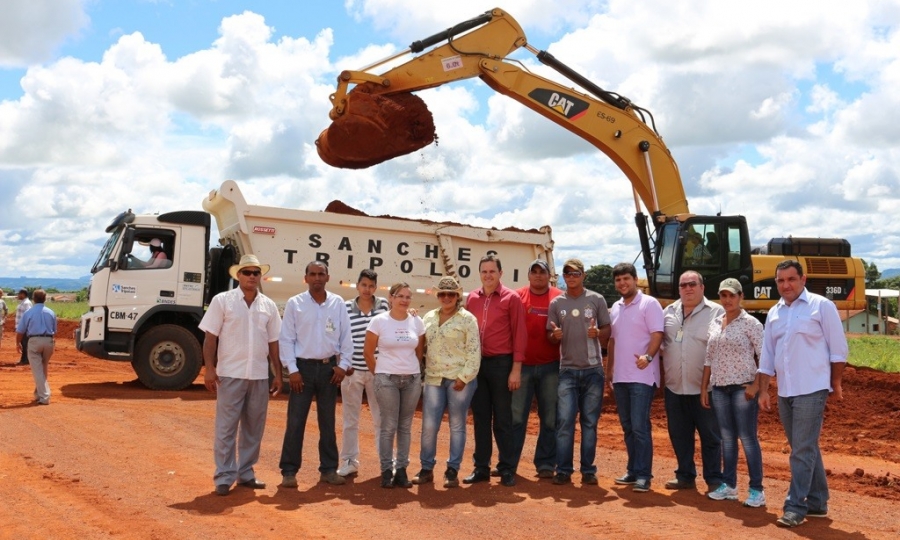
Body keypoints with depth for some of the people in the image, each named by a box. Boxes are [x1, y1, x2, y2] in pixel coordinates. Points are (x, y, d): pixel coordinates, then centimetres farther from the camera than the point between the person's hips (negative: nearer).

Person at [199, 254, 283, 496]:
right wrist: (209, 369, -10)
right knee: (226, 427, 1)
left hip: (260, 376, 4)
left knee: (254, 428, 10)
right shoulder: (222, 301, 0)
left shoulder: (269, 305, 8)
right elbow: (210, 337, -3)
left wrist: (278, 374, 8)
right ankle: (224, 477, 10)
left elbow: (273, 343, 10)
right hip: (230, 374, -4)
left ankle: (246, 473, 23)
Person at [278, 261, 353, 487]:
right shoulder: (295, 303, -2)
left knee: (328, 421, 10)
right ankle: (289, 471, 8)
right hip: (304, 366, -2)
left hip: (329, 367, 2)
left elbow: (346, 337, 6)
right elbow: (286, 339, -4)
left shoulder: (338, 303, 3)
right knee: (296, 421, 0)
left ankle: (328, 469, 19)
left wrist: (343, 365, -2)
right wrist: (292, 369, -9)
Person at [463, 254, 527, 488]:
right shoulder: (472, 298, 9)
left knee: (502, 419, 3)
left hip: (501, 363, -4)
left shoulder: (511, 298, -4)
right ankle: (481, 468, 18)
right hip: (476, 363, 4)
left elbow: (519, 334, -6)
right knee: (480, 418, 10)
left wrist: (516, 369, -11)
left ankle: (507, 469, 13)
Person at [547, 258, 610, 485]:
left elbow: (607, 331, 6)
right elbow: (550, 336, 9)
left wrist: (597, 333, -16)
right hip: (568, 370, 0)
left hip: (593, 369, 0)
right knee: (565, 421, -4)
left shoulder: (597, 300, 3)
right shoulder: (556, 303, 6)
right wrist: (555, 335, -15)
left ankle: (588, 471, 14)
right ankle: (563, 470, 4)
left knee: (590, 422, 6)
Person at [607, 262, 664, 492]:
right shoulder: (615, 307, 15)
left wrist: (648, 356, -28)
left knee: (640, 426, -8)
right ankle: (633, 471, 21)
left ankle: (643, 475, -1)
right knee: (627, 427, 12)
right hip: (620, 377, 7)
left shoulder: (649, 303, -6)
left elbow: (657, 334, -13)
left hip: (642, 376, -7)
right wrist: (609, 369, 17)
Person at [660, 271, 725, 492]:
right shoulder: (669, 312, 11)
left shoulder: (716, 312, -4)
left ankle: (714, 480, 14)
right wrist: (661, 353, 1)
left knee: (710, 435, 3)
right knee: (679, 435, 13)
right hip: (674, 387, 5)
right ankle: (685, 476, 25)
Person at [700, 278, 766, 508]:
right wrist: (704, 387, 11)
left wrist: (756, 385, -16)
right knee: (727, 437, 11)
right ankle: (729, 485, 19)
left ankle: (756, 490, 3)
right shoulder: (714, 323, 11)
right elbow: (709, 358, 14)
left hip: (743, 387, -5)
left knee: (747, 437, -4)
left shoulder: (750, 323, -5)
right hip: (719, 387, 5)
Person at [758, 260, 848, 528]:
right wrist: (763, 390, 9)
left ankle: (795, 507, -2)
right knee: (806, 448, 14)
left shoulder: (821, 306, -5)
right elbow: (767, 357, 13)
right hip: (784, 392, 6)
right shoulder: (773, 313, 11)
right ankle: (817, 502, 25)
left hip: (811, 390, -6)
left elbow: (838, 349, -3)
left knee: (802, 450, -7)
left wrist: (836, 383, -3)